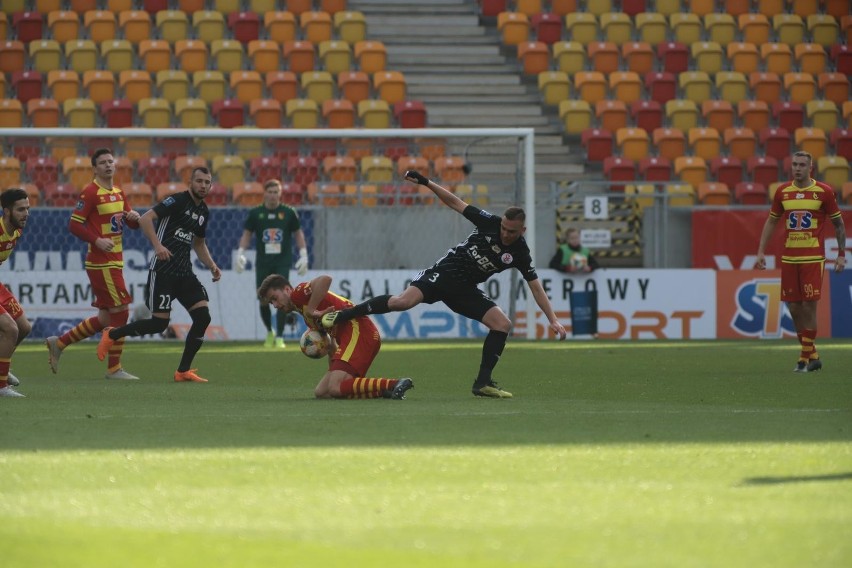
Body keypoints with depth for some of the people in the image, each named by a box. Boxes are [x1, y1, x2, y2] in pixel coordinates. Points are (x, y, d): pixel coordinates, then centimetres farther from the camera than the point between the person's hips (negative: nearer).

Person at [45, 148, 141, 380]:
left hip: (114, 262, 9)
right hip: (101, 262, -9)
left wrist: (133, 217, -3)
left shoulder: (118, 193, 14)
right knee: (120, 311, -8)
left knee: (105, 318, 12)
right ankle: (114, 369, 0)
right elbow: (74, 224, -14)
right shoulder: (91, 192, -11)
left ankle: (58, 343, 22)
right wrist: (97, 240, -24)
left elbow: (133, 224, 20)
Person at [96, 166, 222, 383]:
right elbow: (145, 219, -18)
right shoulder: (178, 201, -10)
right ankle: (112, 335, 14)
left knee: (203, 316, -7)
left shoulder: (204, 212, 14)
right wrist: (157, 245, -29)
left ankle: (183, 371, 2)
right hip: (163, 270, -7)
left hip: (184, 271, 7)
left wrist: (211, 265, 14)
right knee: (160, 323, -10)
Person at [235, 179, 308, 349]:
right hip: (262, 263, 1)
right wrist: (240, 254, -6)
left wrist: (303, 256, 2)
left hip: (282, 263, -1)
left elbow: (298, 233, 9)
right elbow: (246, 234, 7)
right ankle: (269, 332, 26)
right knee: (263, 301, 2)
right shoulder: (255, 213, 3)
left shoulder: (288, 213, 2)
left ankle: (279, 337, -7)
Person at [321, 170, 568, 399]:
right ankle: (342, 315, -16)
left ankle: (483, 383, -3)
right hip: (443, 273, -4)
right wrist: (427, 183, -12)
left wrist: (553, 320, -8)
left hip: (465, 290, 4)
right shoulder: (489, 223, -10)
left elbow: (536, 287, -2)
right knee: (404, 301, -27)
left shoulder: (520, 254, -5)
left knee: (503, 324, -12)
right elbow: (455, 203, -4)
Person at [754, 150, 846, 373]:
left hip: (813, 257, -4)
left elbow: (838, 223, 5)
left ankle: (805, 357, -2)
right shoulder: (783, 191, 7)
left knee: (809, 305, -10)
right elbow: (771, 221, 15)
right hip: (789, 258, 4)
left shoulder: (824, 191, -3)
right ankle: (813, 356, 14)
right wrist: (761, 252, 9)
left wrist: (841, 254, 0)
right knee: (793, 307, 2)